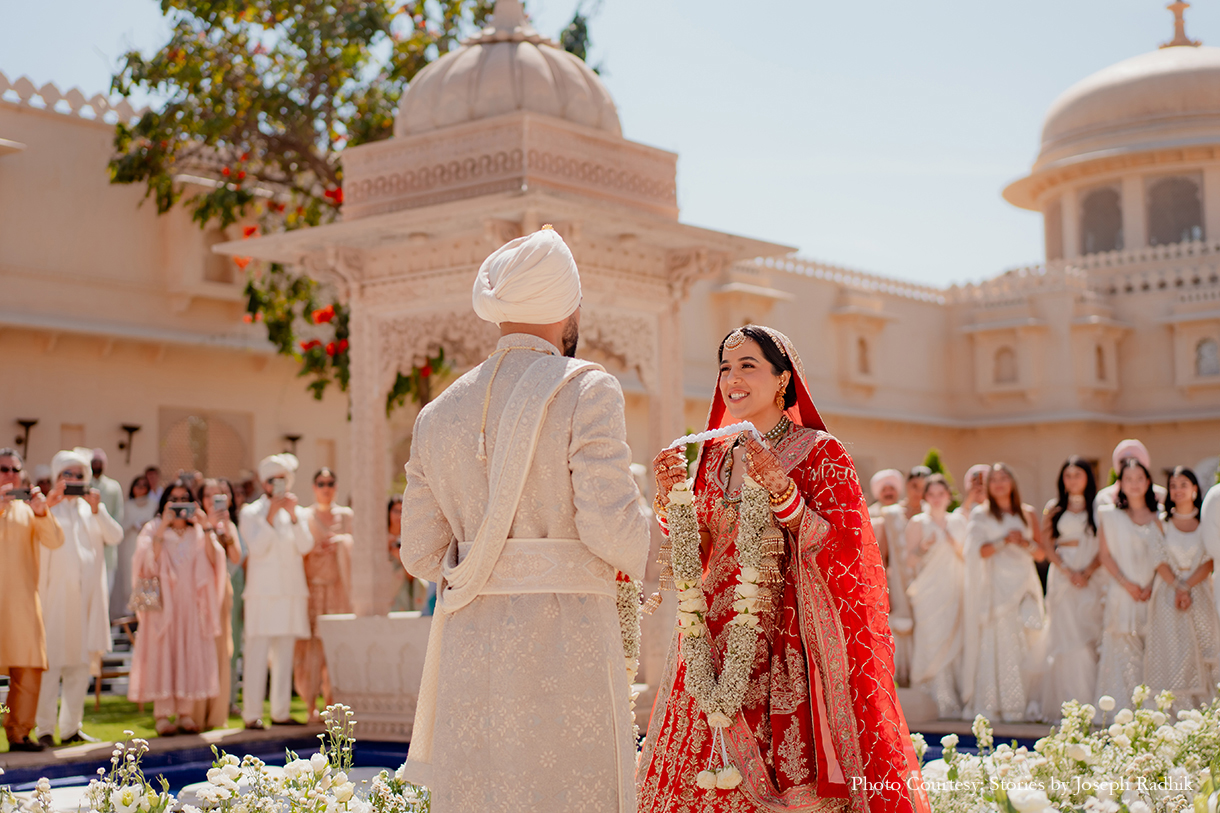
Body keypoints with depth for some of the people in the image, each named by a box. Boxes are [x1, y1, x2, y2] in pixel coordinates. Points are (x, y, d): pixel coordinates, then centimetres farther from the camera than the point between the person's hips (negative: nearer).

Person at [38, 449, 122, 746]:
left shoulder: (93, 509, 15)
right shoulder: (49, 507, 3)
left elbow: (115, 537, 0)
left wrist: (97, 509, -11)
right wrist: (52, 499, -22)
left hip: (87, 595, 4)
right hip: (56, 595, -4)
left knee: (82, 663, 7)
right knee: (51, 661, -7)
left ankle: (71, 727, 14)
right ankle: (45, 729, -2)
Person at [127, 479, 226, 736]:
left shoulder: (199, 532, 14)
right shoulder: (153, 529, 8)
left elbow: (214, 560, -4)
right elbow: (149, 561, -11)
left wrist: (206, 528, -10)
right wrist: (163, 527, -14)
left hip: (192, 603, 2)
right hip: (163, 603, -2)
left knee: (192, 655, -2)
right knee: (162, 654, -6)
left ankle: (186, 713, 4)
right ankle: (162, 715, -4)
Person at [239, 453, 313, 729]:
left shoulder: (297, 512, 15)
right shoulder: (251, 513, 4)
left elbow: (306, 546, -1)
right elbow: (257, 547, -9)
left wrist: (293, 515, -11)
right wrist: (271, 516, -14)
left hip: (292, 591, 4)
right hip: (263, 591, -4)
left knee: (285, 654, 6)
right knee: (257, 652, -9)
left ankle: (281, 712, 11)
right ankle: (252, 714, -7)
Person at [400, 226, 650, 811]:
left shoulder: (438, 415, 11)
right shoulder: (587, 390, -5)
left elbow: (422, 555, 11)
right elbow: (610, 526, -13)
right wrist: (636, 548, 8)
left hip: (467, 647, 6)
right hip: (564, 642, -5)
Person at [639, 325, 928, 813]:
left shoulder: (819, 452, -1)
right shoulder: (715, 455, 14)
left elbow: (839, 553, -11)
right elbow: (692, 560, 12)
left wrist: (779, 488, -20)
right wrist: (671, 496, -3)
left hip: (789, 642, -5)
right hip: (716, 640, 5)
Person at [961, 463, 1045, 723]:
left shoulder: (1027, 514, 15)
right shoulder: (980, 515, 7)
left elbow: (1041, 552, 12)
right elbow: (980, 550, -4)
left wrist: (1025, 542, -7)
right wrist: (1005, 540, -17)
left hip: (1025, 584, 3)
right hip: (996, 587, -3)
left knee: (1029, 646, -4)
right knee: (997, 645, -9)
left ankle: (1027, 704, 0)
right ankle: (994, 705, -8)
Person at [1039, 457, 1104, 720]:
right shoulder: (1053, 509, 11)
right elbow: (1046, 544, 4)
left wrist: (1087, 573, -11)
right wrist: (1068, 572, -8)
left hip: (1093, 578, 0)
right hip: (1061, 578, 1)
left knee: (1089, 639, -4)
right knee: (1066, 637, -4)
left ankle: (1090, 703, 2)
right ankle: (1069, 704, -2)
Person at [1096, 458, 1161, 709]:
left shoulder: (1158, 518, 10)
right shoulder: (1111, 516, 7)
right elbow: (1104, 554, 3)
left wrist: (1151, 586, -7)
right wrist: (1126, 583, -9)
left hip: (1151, 593, 1)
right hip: (1122, 594, -1)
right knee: (1122, 649, -5)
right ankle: (1121, 706, -2)